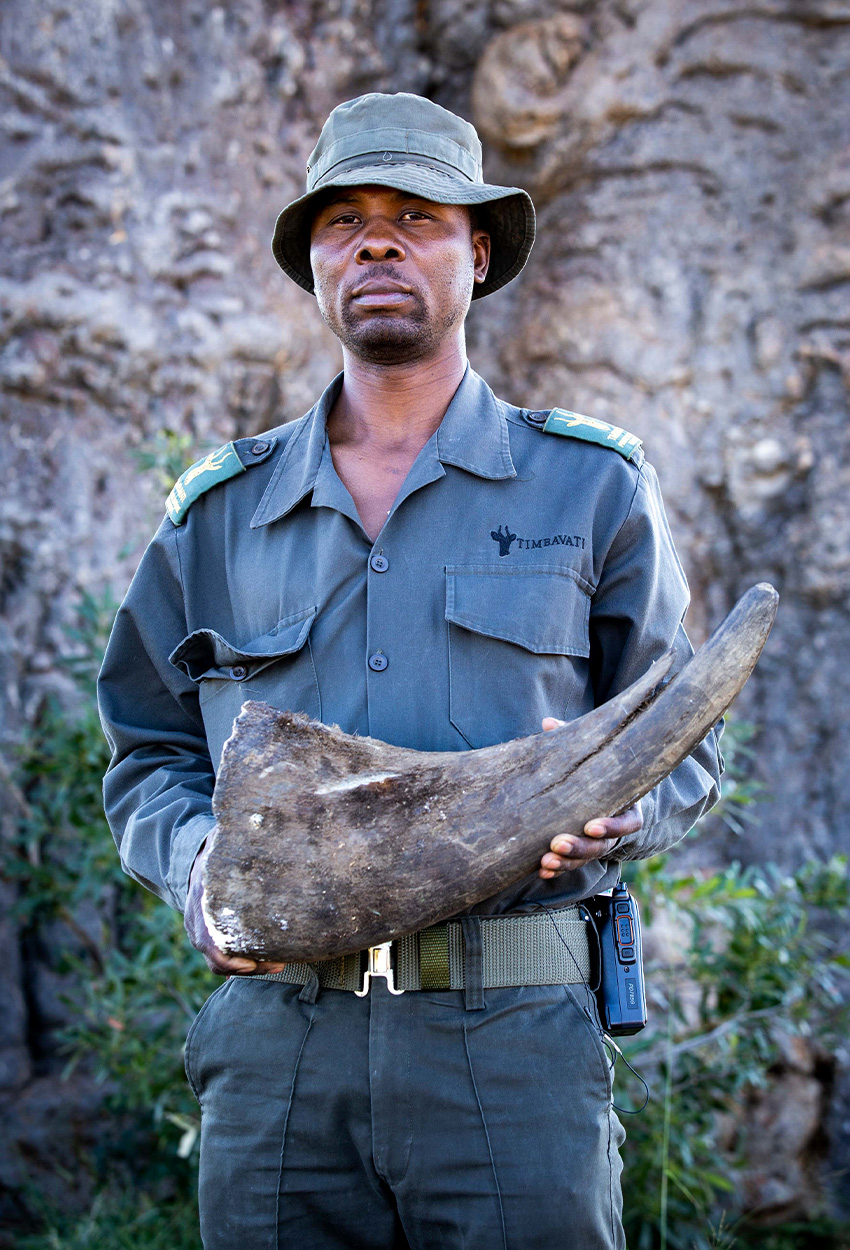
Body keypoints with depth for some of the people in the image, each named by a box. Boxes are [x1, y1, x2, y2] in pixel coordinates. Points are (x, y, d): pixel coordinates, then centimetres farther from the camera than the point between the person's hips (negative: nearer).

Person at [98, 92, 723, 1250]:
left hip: (512, 1035, -1)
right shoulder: (219, 511, 14)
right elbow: (148, 753, 19)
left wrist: (602, 812, -10)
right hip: (276, 1038, 2)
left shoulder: (591, 486, 9)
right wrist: (199, 865, -2)